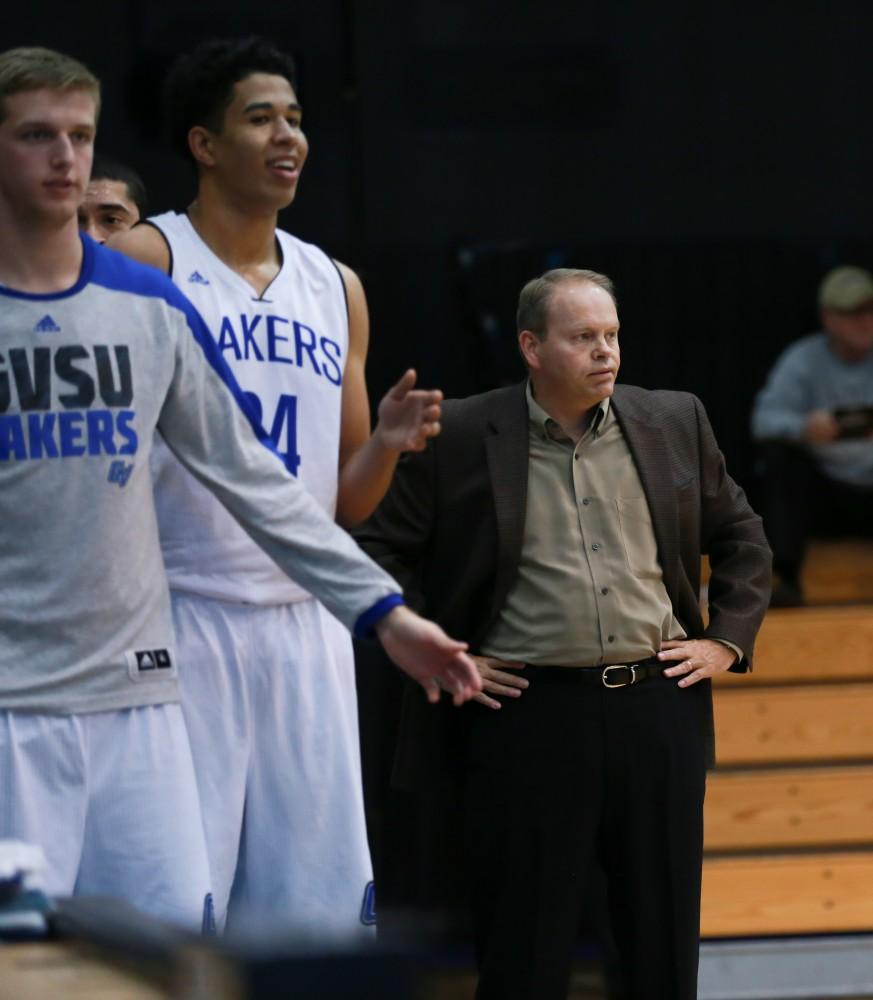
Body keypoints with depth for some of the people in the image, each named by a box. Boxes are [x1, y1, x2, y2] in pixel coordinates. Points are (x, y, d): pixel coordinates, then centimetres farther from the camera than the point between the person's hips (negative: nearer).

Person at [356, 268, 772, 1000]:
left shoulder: (674, 423, 9)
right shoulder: (458, 439, -2)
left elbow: (742, 539, 20)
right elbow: (380, 550, 3)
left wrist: (728, 639, 9)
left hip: (660, 706, 3)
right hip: (528, 714, -3)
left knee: (664, 940, 9)